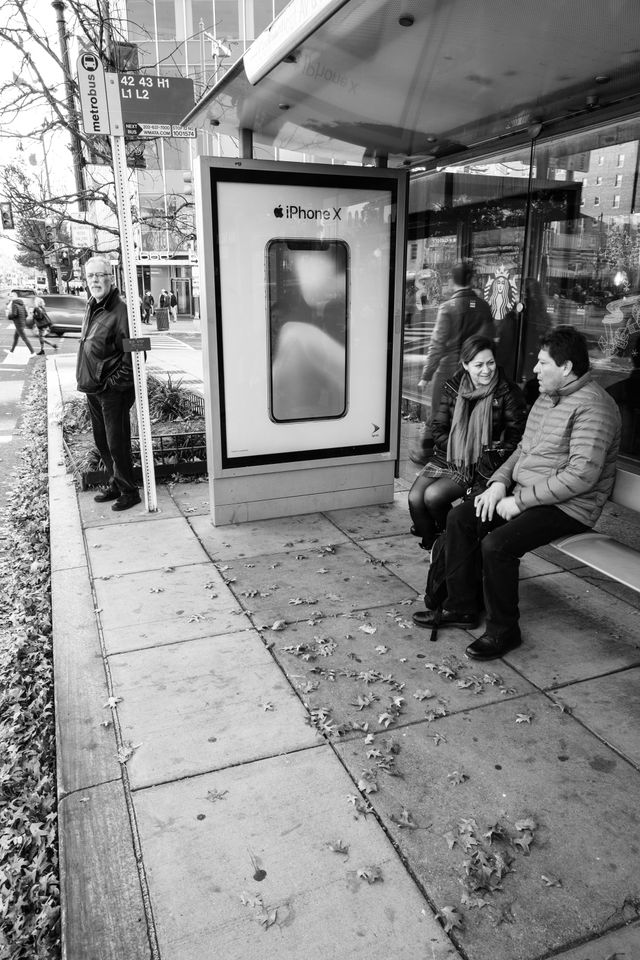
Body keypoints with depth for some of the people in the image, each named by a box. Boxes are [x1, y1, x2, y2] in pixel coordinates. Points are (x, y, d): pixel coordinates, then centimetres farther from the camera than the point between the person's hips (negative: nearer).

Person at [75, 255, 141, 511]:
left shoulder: (119, 310, -15)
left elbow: (132, 354, -19)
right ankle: (115, 485, 31)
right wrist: (86, 380, 13)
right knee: (102, 442, 17)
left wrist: (114, 383, -17)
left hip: (112, 392, -9)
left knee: (117, 444, -1)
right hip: (92, 389, 9)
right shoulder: (91, 306, 11)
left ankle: (129, 491, 13)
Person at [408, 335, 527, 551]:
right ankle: (430, 544, 7)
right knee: (415, 498, -16)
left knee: (433, 496, -23)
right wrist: (457, 449, -10)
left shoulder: (507, 393, -6)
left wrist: (492, 456, -18)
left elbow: (516, 437, -6)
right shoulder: (452, 388, 5)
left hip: (480, 465, -4)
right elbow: (438, 428, 5)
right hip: (447, 457, 5)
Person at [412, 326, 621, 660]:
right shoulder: (547, 397, 13)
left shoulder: (593, 406, -18)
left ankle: (504, 630, -5)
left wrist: (520, 501, -22)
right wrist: (499, 482, 0)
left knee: (496, 544, -27)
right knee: (460, 518, -3)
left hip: (568, 507, -9)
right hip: (524, 493, 9)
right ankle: (461, 608, 8)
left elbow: (582, 475, -26)